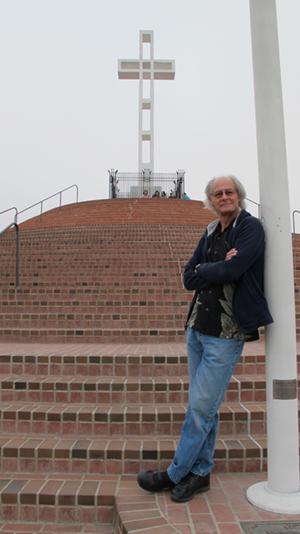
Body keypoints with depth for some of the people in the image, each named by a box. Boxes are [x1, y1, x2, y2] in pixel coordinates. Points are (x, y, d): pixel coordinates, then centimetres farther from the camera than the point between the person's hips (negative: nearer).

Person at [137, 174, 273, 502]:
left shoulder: (251, 227, -7)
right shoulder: (210, 233, 13)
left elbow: (232, 270, -22)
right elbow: (188, 279, 5)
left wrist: (204, 271, -5)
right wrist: (219, 268, -11)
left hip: (226, 334, -7)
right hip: (197, 329, 7)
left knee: (201, 407, 0)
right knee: (204, 406, 15)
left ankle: (176, 474, 18)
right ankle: (200, 473, 29)